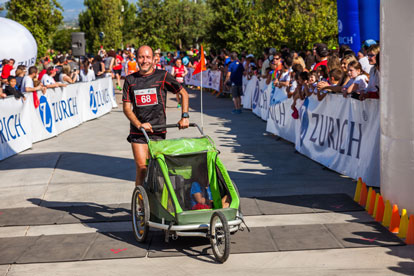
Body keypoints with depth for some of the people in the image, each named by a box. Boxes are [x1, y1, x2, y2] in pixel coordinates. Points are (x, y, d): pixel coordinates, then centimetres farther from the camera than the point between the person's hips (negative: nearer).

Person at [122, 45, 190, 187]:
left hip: (158, 132, 0)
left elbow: (183, 93, 9)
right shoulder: (130, 80, 6)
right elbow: (126, 107, 4)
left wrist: (184, 117, -2)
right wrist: (139, 124, -13)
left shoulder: (162, 76, 1)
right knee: (142, 169, -9)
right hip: (137, 133, 1)